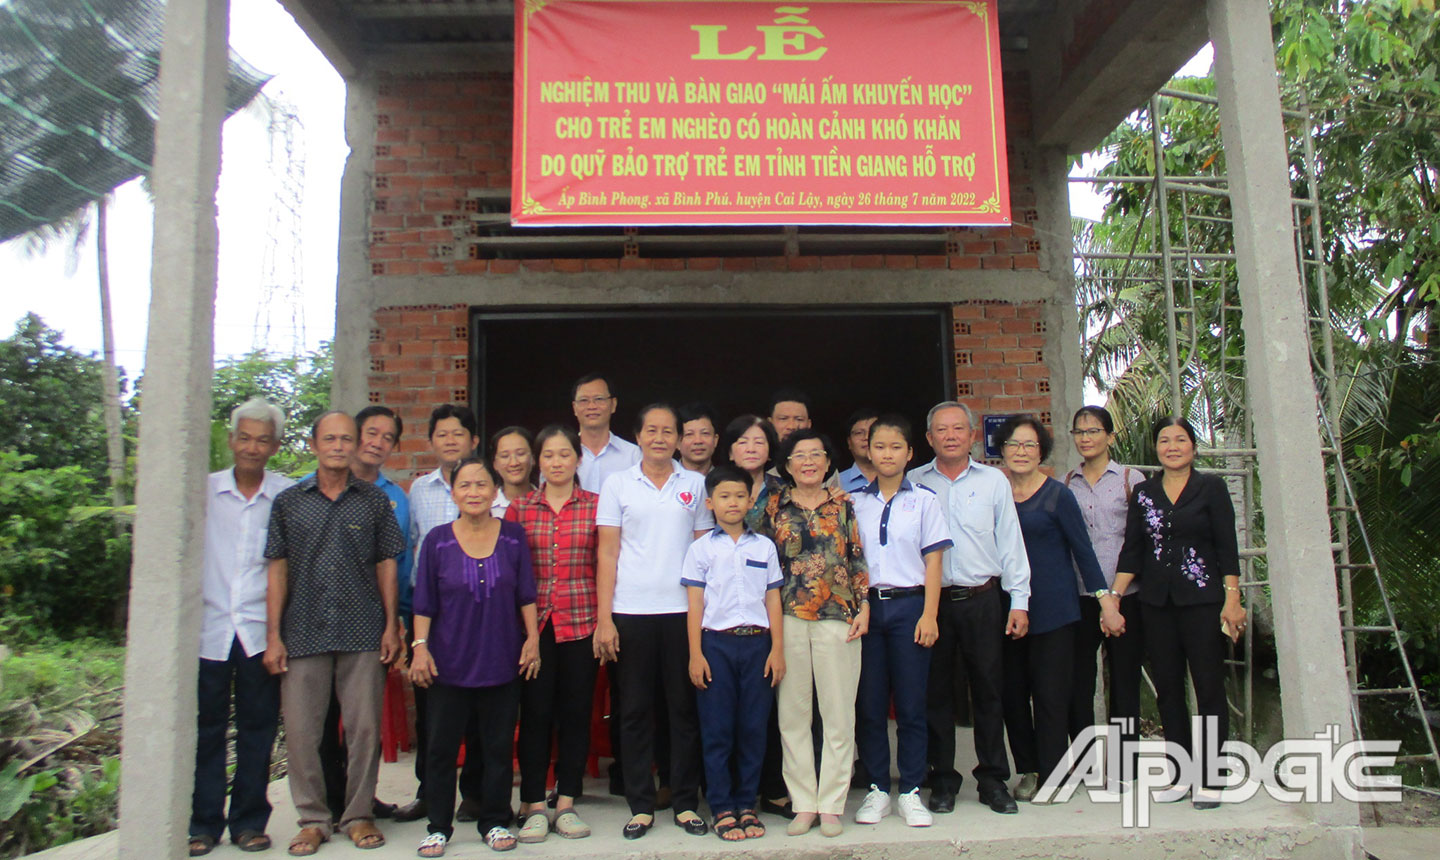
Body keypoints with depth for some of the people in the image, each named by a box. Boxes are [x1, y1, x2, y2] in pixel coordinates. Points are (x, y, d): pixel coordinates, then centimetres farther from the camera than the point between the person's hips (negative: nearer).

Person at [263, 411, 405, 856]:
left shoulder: (374, 500, 6)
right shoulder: (288, 502, 7)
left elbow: (386, 564, 7)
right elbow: (277, 569, 5)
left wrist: (392, 626, 1)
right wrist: (273, 635, 0)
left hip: (362, 633, 0)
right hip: (303, 632, 1)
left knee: (364, 727, 4)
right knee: (301, 730, 4)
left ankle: (359, 814, 19)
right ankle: (313, 818, 19)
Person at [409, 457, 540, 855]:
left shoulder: (514, 537, 2)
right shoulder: (437, 540, 0)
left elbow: (526, 595, 5)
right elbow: (424, 602, 1)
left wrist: (532, 638, -1)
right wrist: (420, 647, -5)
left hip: (502, 660, 1)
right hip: (448, 662, 0)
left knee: (498, 747, 9)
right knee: (441, 747, 6)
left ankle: (495, 821, 23)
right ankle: (439, 826, 20)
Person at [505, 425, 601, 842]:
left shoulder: (596, 505, 4)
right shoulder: (519, 507, 6)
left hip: (581, 622, 0)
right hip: (535, 623, 0)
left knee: (576, 711, 7)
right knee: (535, 712, 3)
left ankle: (566, 803, 19)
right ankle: (533, 805, 15)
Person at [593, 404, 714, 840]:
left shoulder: (695, 485, 8)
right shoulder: (617, 484, 5)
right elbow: (607, 553, 3)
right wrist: (604, 619, -4)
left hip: (683, 610, 1)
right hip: (631, 612, 0)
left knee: (684, 707, 6)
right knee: (635, 710, 5)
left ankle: (686, 802, 17)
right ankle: (640, 805, 16)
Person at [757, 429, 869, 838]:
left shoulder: (843, 505, 8)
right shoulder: (774, 505, 7)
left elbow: (858, 558, 8)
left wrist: (863, 608, 0)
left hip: (837, 618, 0)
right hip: (788, 619, 0)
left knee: (838, 713, 3)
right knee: (792, 714, 5)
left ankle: (831, 804, 15)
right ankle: (803, 804, 16)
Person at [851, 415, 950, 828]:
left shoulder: (924, 499, 3)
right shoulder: (855, 502, 8)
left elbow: (933, 560, 0)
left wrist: (929, 615, -7)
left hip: (909, 604, -2)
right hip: (866, 605, 2)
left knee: (911, 703, 2)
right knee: (869, 703, 5)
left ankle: (910, 791, 13)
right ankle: (877, 789, 17)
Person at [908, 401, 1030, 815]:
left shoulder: (994, 480, 7)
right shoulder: (913, 483, 5)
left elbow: (1010, 543, 7)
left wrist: (1019, 601, 2)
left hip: (982, 599, 1)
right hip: (931, 600, 0)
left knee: (988, 688, 5)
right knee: (936, 691, 5)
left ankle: (993, 779, 19)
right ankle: (943, 779, 17)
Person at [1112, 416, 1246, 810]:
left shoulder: (1211, 487, 2)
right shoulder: (1143, 493, 9)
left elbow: (1227, 546, -2)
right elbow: (1131, 550, 8)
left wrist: (1232, 599, -10)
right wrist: (1113, 598, 2)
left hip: (1202, 600, -3)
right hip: (1157, 602, 3)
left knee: (1209, 686, -1)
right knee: (1167, 688, 7)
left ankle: (1210, 778, 7)